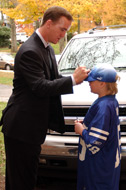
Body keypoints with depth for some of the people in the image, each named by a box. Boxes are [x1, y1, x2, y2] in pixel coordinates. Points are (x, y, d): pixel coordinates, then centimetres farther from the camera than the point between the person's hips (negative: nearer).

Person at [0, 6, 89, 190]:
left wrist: (78, 77, -1)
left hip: (33, 126, 10)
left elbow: (53, 79, 16)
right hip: (22, 127, -10)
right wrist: (73, 79, -18)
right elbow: (41, 88, -24)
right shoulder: (30, 51, -20)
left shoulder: (47, 49, 11)